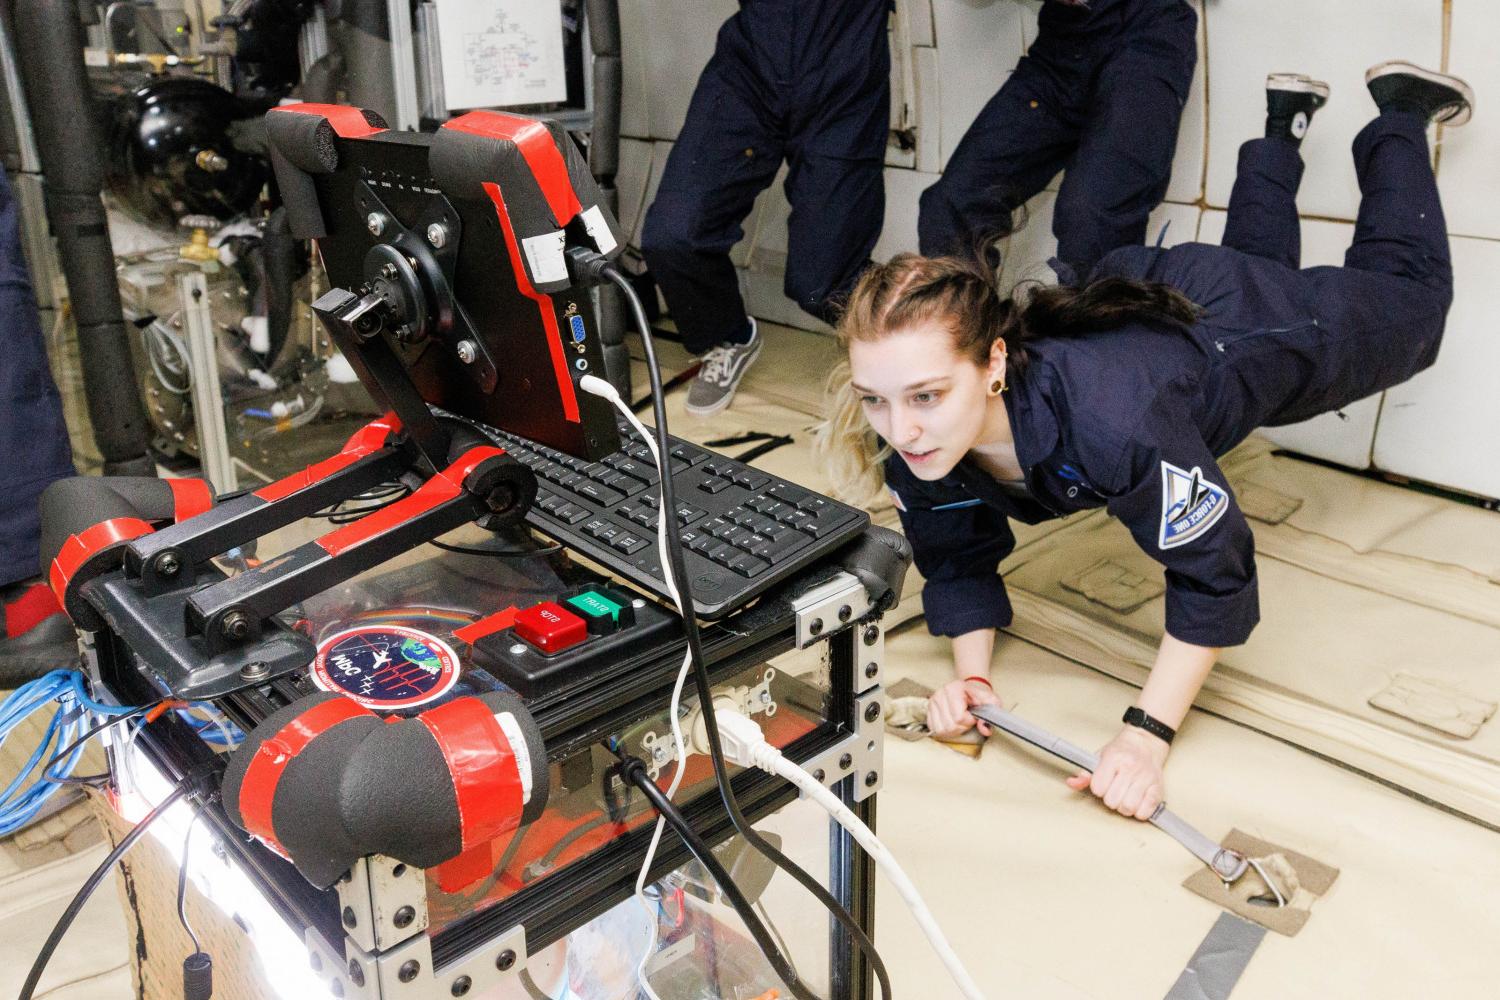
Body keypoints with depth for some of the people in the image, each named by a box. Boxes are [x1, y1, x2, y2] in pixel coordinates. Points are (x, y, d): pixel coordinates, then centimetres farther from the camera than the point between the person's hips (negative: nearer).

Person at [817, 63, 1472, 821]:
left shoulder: (1105, 417, -52)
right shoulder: (916, 442, -33)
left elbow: (1214, 572, -40)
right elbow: (958, 560, -17)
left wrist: (1147, 734, -44)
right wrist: (971, 675, -33)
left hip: (1246, 330, -4)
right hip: (1137, 297, 5)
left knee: (1407, 289, 29)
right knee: (1259, 254, 41)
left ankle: (1399, 112, 45)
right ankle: (1285, 124, 59)